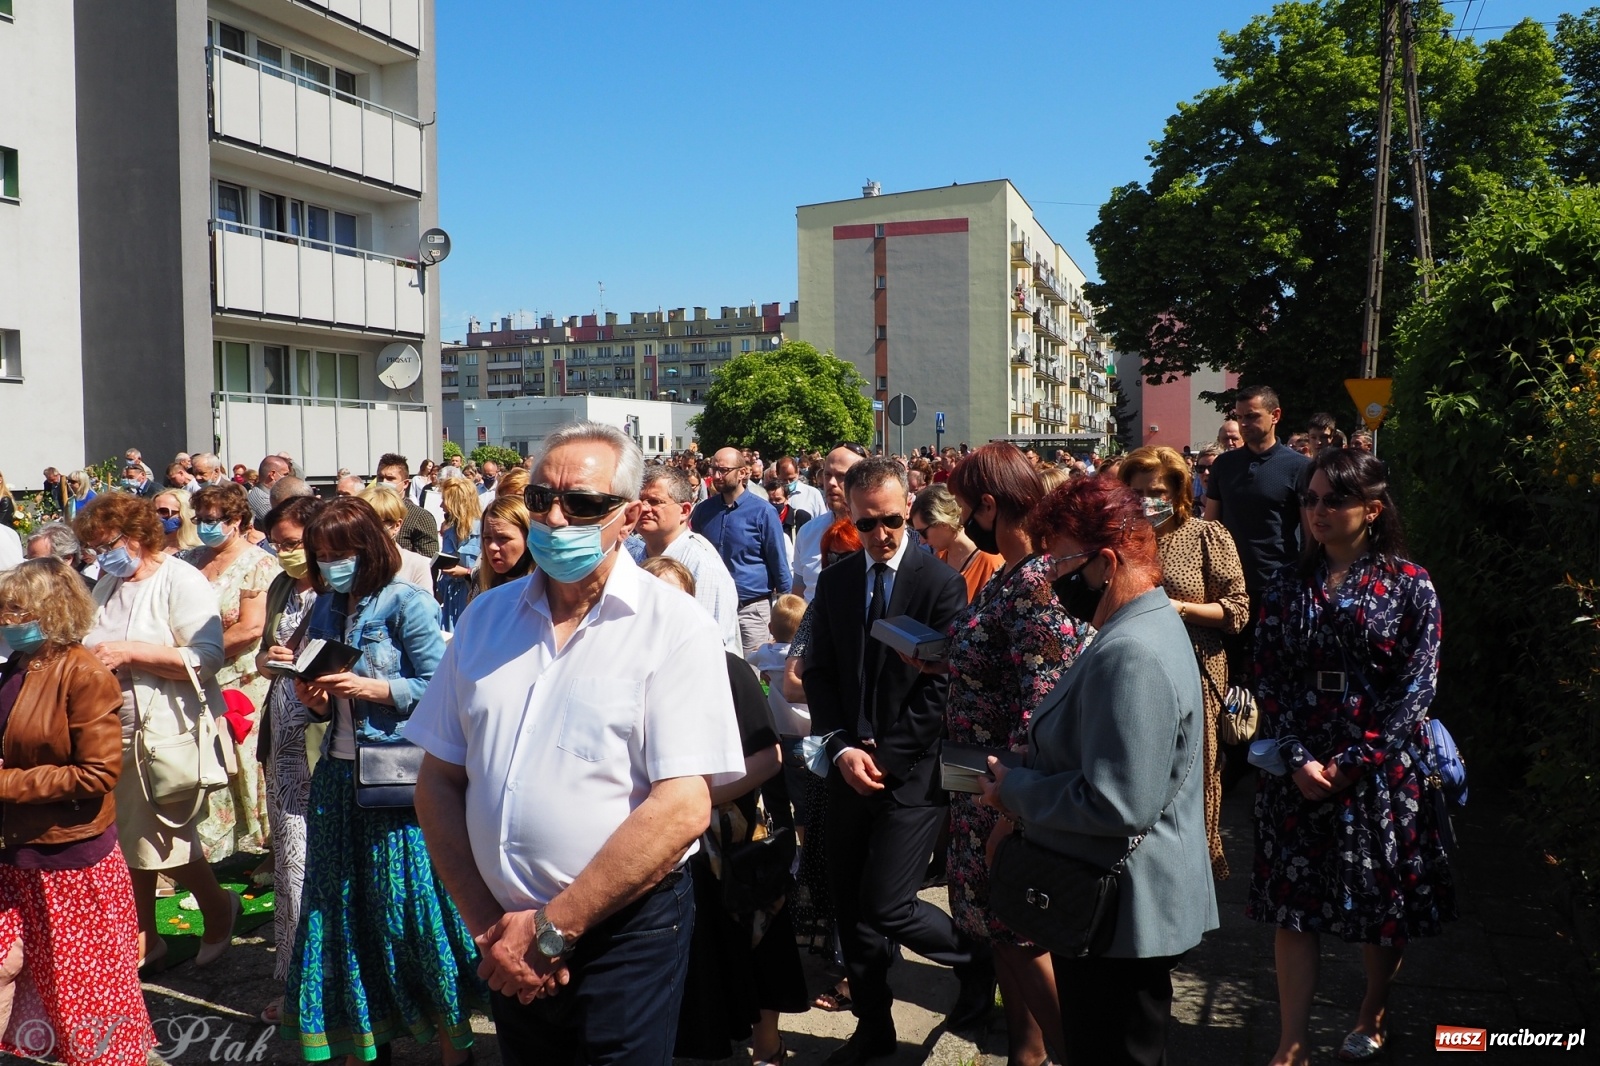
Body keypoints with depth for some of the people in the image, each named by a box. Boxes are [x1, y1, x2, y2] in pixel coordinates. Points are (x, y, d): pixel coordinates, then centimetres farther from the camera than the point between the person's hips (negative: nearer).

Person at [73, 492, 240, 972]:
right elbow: (96, 648, 23)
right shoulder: (106, 585, 13)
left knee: (164, 842, -1)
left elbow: (207, 658, -20)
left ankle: (218, 906, 25)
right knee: (127, 842, 10)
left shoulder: (181, 580, -10)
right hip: (115, 733, 7)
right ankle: (142, 941, 25)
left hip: (169, 735, -7)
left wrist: (129, 652, -24)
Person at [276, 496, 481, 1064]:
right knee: (347, 906, 12)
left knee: (410, 907, -1)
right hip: (338, 774, 7)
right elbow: (326, 707, 14)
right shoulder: (325, 608, 11)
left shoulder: (407, 603, -9)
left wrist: (371, 687, -20)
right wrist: (307, 683, -6)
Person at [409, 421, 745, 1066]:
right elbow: (439, 778, 5)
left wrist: (551, 929, -15)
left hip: (624, 933, -5)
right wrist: (488, 924, -5)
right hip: (507, 941, 5)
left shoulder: (673, 627, -12)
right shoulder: (485, 618, 4)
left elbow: (682, 809, -18)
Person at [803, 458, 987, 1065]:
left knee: (885, 907, -8)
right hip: (850, 768, 5)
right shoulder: (834, 583, 7)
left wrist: (887, 756, -12)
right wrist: (842, 747, -7)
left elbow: (943, 687, -11)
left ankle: (976, 960, 21)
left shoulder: (940, 583, -9)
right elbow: (818, 672, 7)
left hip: (911, 771, -5)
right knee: (850, 906, 12)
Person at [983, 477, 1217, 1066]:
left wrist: (1016, 791, -17)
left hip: (1121, 916, -10)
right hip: (1115, 906, 10)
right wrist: (1026, 779, 6)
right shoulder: (1149, 621, 8)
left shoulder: (1130, 655, -27)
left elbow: (1117, 806, -30)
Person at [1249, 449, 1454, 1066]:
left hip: (1381, 771, -2)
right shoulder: (1289, 586, 4)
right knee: (1293, 901, 4)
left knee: (1383, 900, 12)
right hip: (1298, 774, 2)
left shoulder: (1408, 585, -4)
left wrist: (1353, 761, -14)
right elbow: (1268, 679, 1)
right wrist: (1298, 759, -11)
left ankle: (1374, 1011, 38)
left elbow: (1416, 686, -9)